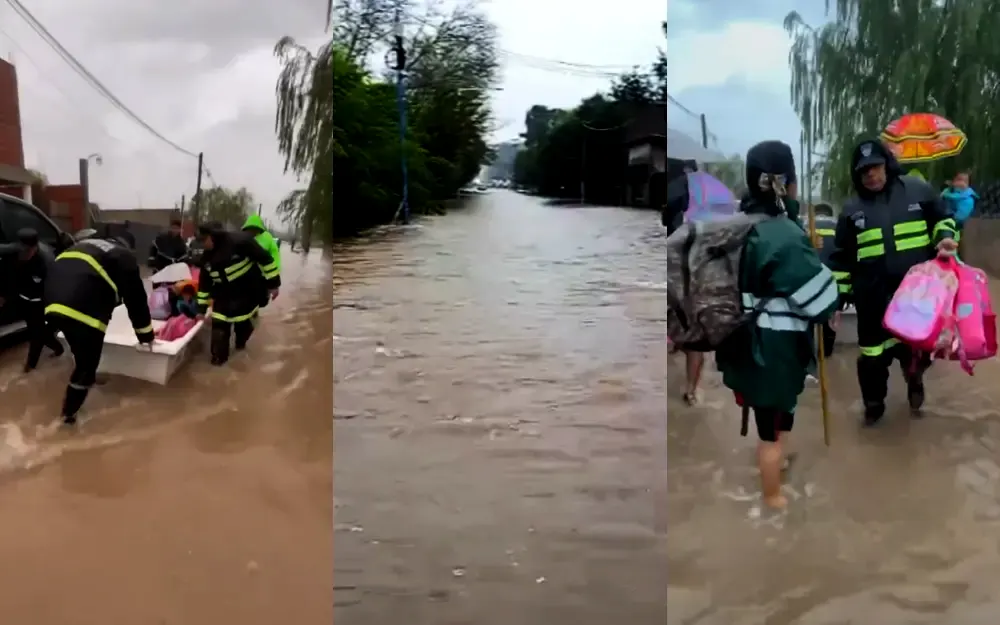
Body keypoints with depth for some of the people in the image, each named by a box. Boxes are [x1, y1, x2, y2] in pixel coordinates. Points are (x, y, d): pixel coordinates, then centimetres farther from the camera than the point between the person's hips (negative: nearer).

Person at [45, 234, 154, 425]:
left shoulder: (88, 246, 34)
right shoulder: (125, 257, 16)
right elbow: (135, 299, 15)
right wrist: (146, 334, 24)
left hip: (54, 302, 7)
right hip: (82, 309, -7)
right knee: (86, 364, 7)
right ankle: (69, 412, 13)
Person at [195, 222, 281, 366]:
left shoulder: (240, 241, -24)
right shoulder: (207, 257, -3)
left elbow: (265, 259, -20)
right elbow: (204, 284, 6)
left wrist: (273, 283, -18)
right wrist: (201, 308, 7)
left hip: (246, 294, -4)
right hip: (223, 296, 4)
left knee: (243, 324, 12)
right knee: (219, 325, -2)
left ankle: (241, 343, 42)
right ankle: (219, 356, 15)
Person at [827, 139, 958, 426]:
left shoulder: (917, 190, 1)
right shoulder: (852, 208, 5)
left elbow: (943, 218, 14)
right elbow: (842, 257, 10)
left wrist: (945, 237, -9)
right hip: (874, 295, 1)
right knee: (874, 353, 7)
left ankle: (915, 380, 39)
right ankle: (874, 403, 27)